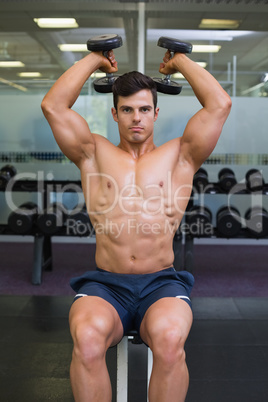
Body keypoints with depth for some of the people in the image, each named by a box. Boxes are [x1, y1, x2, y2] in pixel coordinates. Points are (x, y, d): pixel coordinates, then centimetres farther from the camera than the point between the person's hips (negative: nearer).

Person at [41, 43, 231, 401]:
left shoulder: (179, 155, 15)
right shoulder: (95, 153, 16)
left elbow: (220, 105, 4)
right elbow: (52, 106, 5)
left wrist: (182, 62, 18)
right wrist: (93, 60, 16)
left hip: (162, 283, 0)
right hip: (104, 284, 1)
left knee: (170, 339, -34)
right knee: (87, 339, -34)